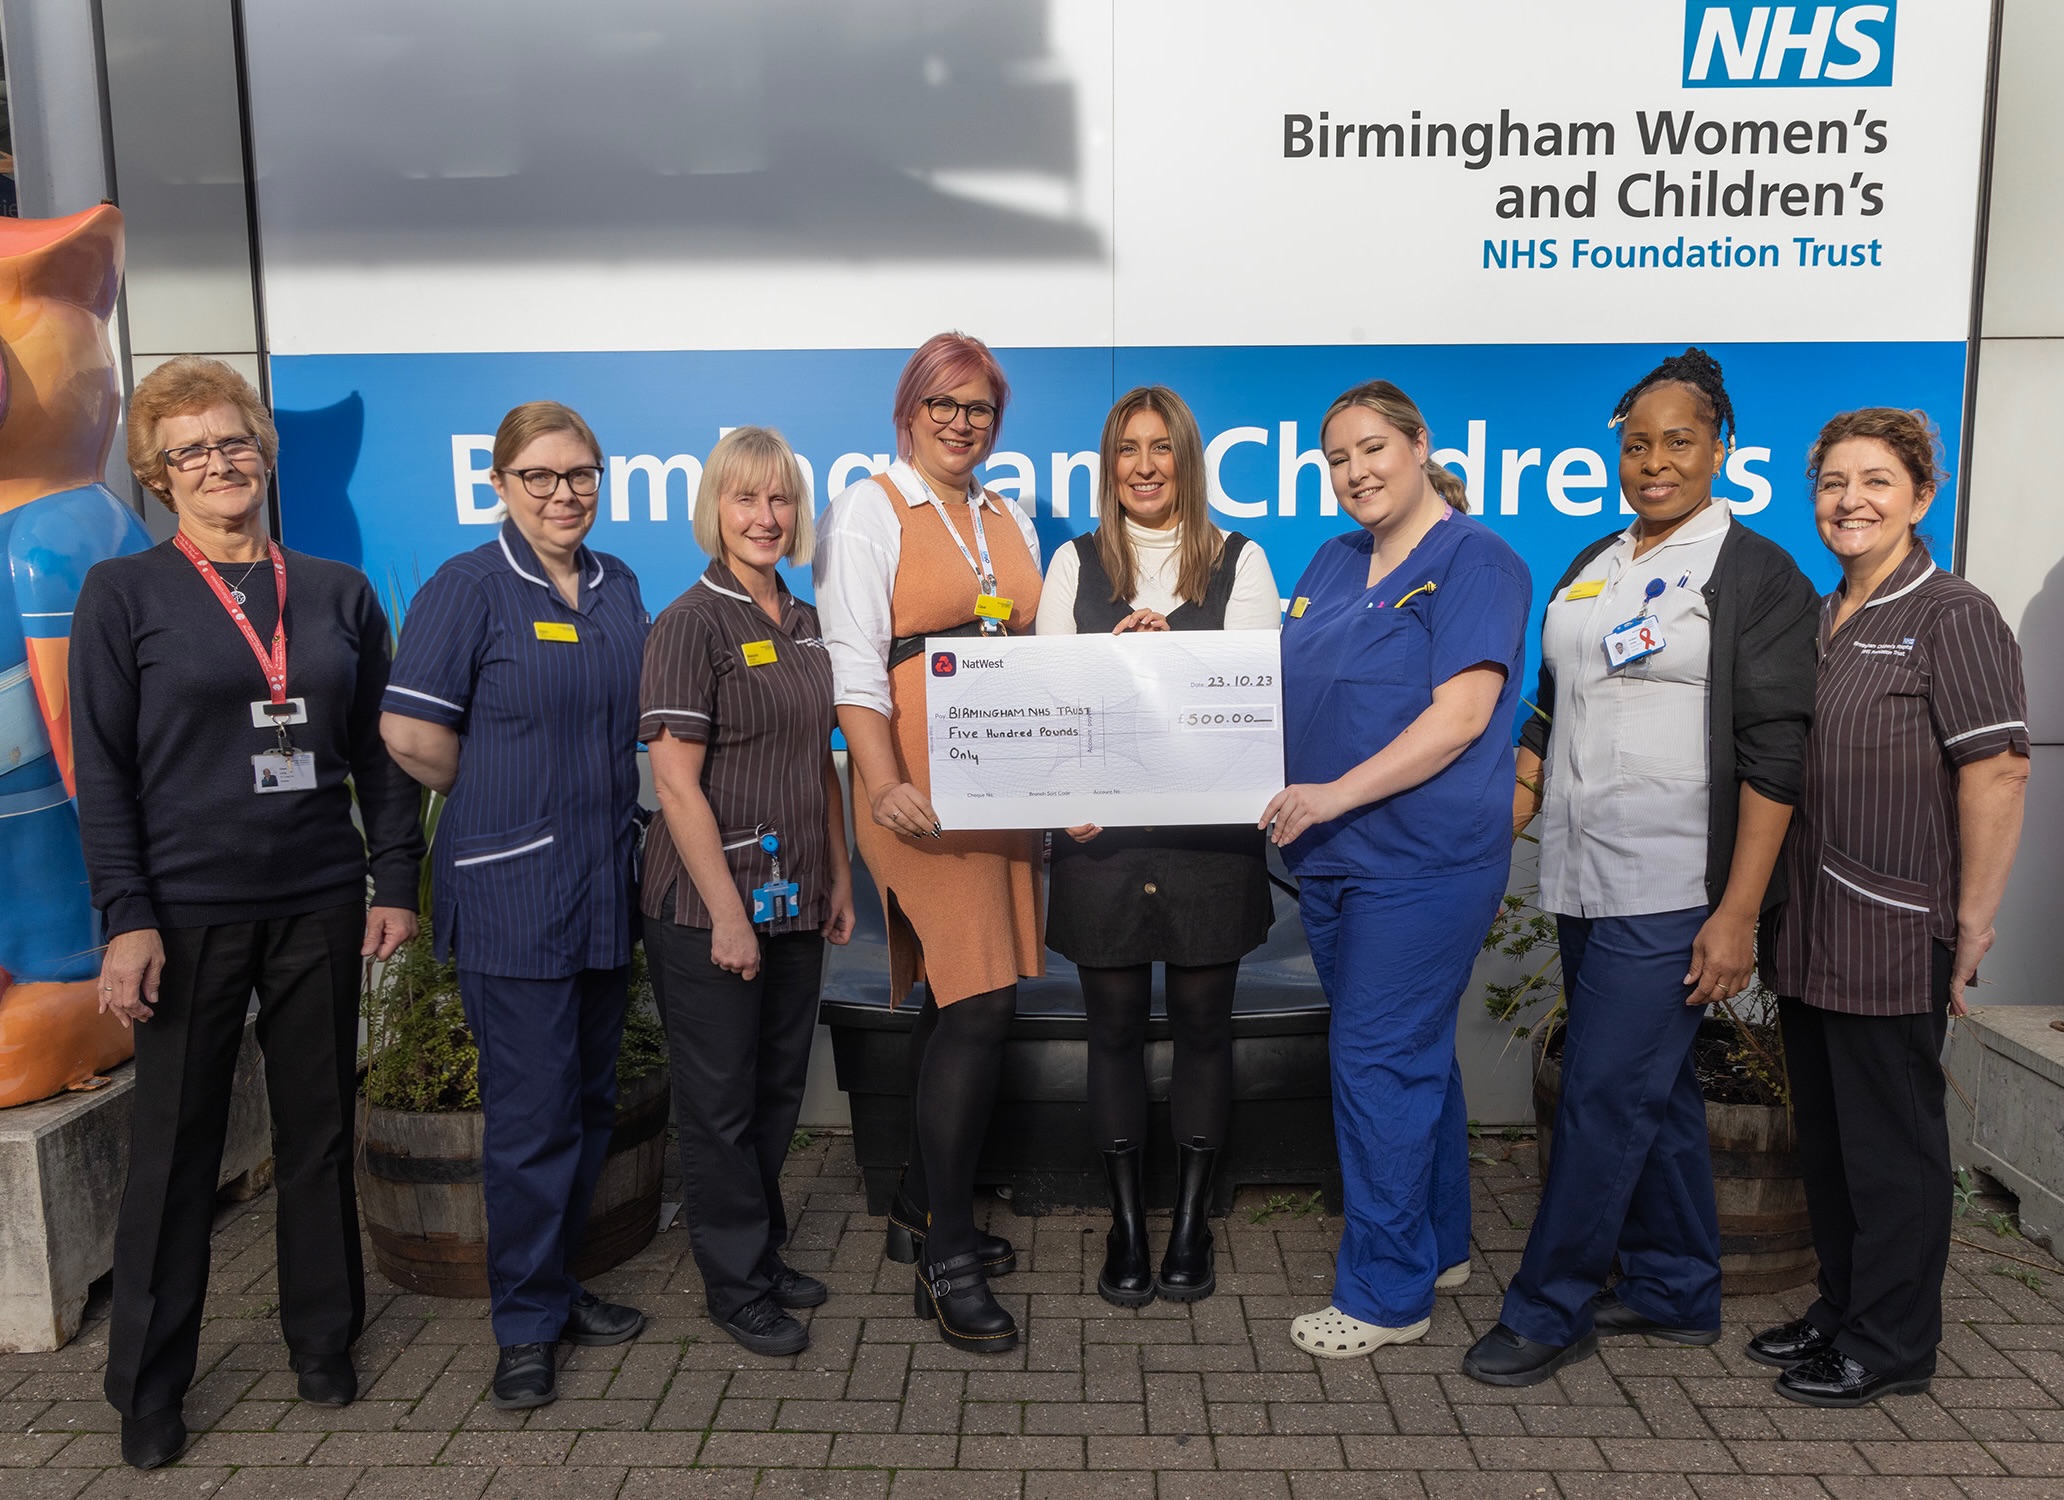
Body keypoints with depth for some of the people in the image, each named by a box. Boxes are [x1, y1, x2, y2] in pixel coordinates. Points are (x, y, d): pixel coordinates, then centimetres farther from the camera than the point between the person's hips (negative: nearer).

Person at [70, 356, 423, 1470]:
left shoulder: (338, 594, 8)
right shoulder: (124, 594, 0)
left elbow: (378, 751, 10)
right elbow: (102, 769, -3)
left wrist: (395, 879, 3)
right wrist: (126, 918, -10)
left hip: (321, 906, 3)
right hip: (190, 909, -2)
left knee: (319, 1128, 11)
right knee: (175, 1147, 6)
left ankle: (324, 1340, 29)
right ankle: (148, 1389, 23)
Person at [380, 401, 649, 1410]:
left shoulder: (619, 589, 11)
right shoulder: (468, 588, -8)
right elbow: (410, 731, -14)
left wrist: (591, 808, 12)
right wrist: (503, 802, -2)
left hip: (606, 885, 7)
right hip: (512, 892, -6)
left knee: (588, 1100, 14)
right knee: (530, 1112, -1)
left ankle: (553, 1286, 31)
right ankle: (527, 1326, 15)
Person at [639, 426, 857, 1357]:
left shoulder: (803, 624, 10)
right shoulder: (691, 624, -12)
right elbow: (677, 783, -16)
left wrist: (838, 876, 12)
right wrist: (727, 914, -18)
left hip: (793, 902, 7)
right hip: (707, 910, -7)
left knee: (778, 1089, 17)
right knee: (721, 1101, 6)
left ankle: (764, 1254, 34)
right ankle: (736, 1286, 22)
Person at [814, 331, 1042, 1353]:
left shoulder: (1009, 523, 19)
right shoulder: (868, 512, 0)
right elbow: (853, 664, -10)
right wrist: (884, 782, -22)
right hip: (921, 791, -7)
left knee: (956, 1000, 11)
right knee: (979, 1002, -12)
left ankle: (922, 1209, 26)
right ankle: (946, 1258, -2)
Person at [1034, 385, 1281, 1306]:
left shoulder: (1239, 563, 6)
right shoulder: (1075, 564, 10)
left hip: (1210, 824, 0)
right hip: (1100, 826, 1)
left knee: (1203, 1021, 7)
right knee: (1115, 1024, 7)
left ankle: (1190, 1222, 22)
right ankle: (1126, 1225, 20)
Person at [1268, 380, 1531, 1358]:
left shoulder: (1474, 561, -9)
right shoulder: (1336, 562, 14)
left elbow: (1460, 716, -19)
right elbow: (1292, 690, 20)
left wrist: (1333, 795, -22)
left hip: (1422, 862, -8)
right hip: (1332, 857, 8)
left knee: (1378, 1061, -4)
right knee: (1412, 1055, 17)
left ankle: (1385, 1293, 10)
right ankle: (1438, 1247, 33)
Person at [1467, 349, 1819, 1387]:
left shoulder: (1756, 574, -6)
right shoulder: (1590, 569, 14)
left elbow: (1773, 757, -11)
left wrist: (1737, 915, -17)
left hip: (1672, 894, -6)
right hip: (1582, 883, 7)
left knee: (1606, 1095, -3)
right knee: (1655, 1089, 16)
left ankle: (1550, 1310, 10)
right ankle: (1677, 1292, 30)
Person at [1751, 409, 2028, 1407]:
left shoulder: (1952, 616, -8)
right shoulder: (1813, 621, 14)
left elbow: (1997, 770, -15)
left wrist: (1973, 924, -17)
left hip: (1894, 936, -7)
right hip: (1810, 931, 8)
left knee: (1891, 1139, 4)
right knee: (1824, 1133, 16)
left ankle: (1890, 1344, 18)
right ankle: (1840, 1309, 32)